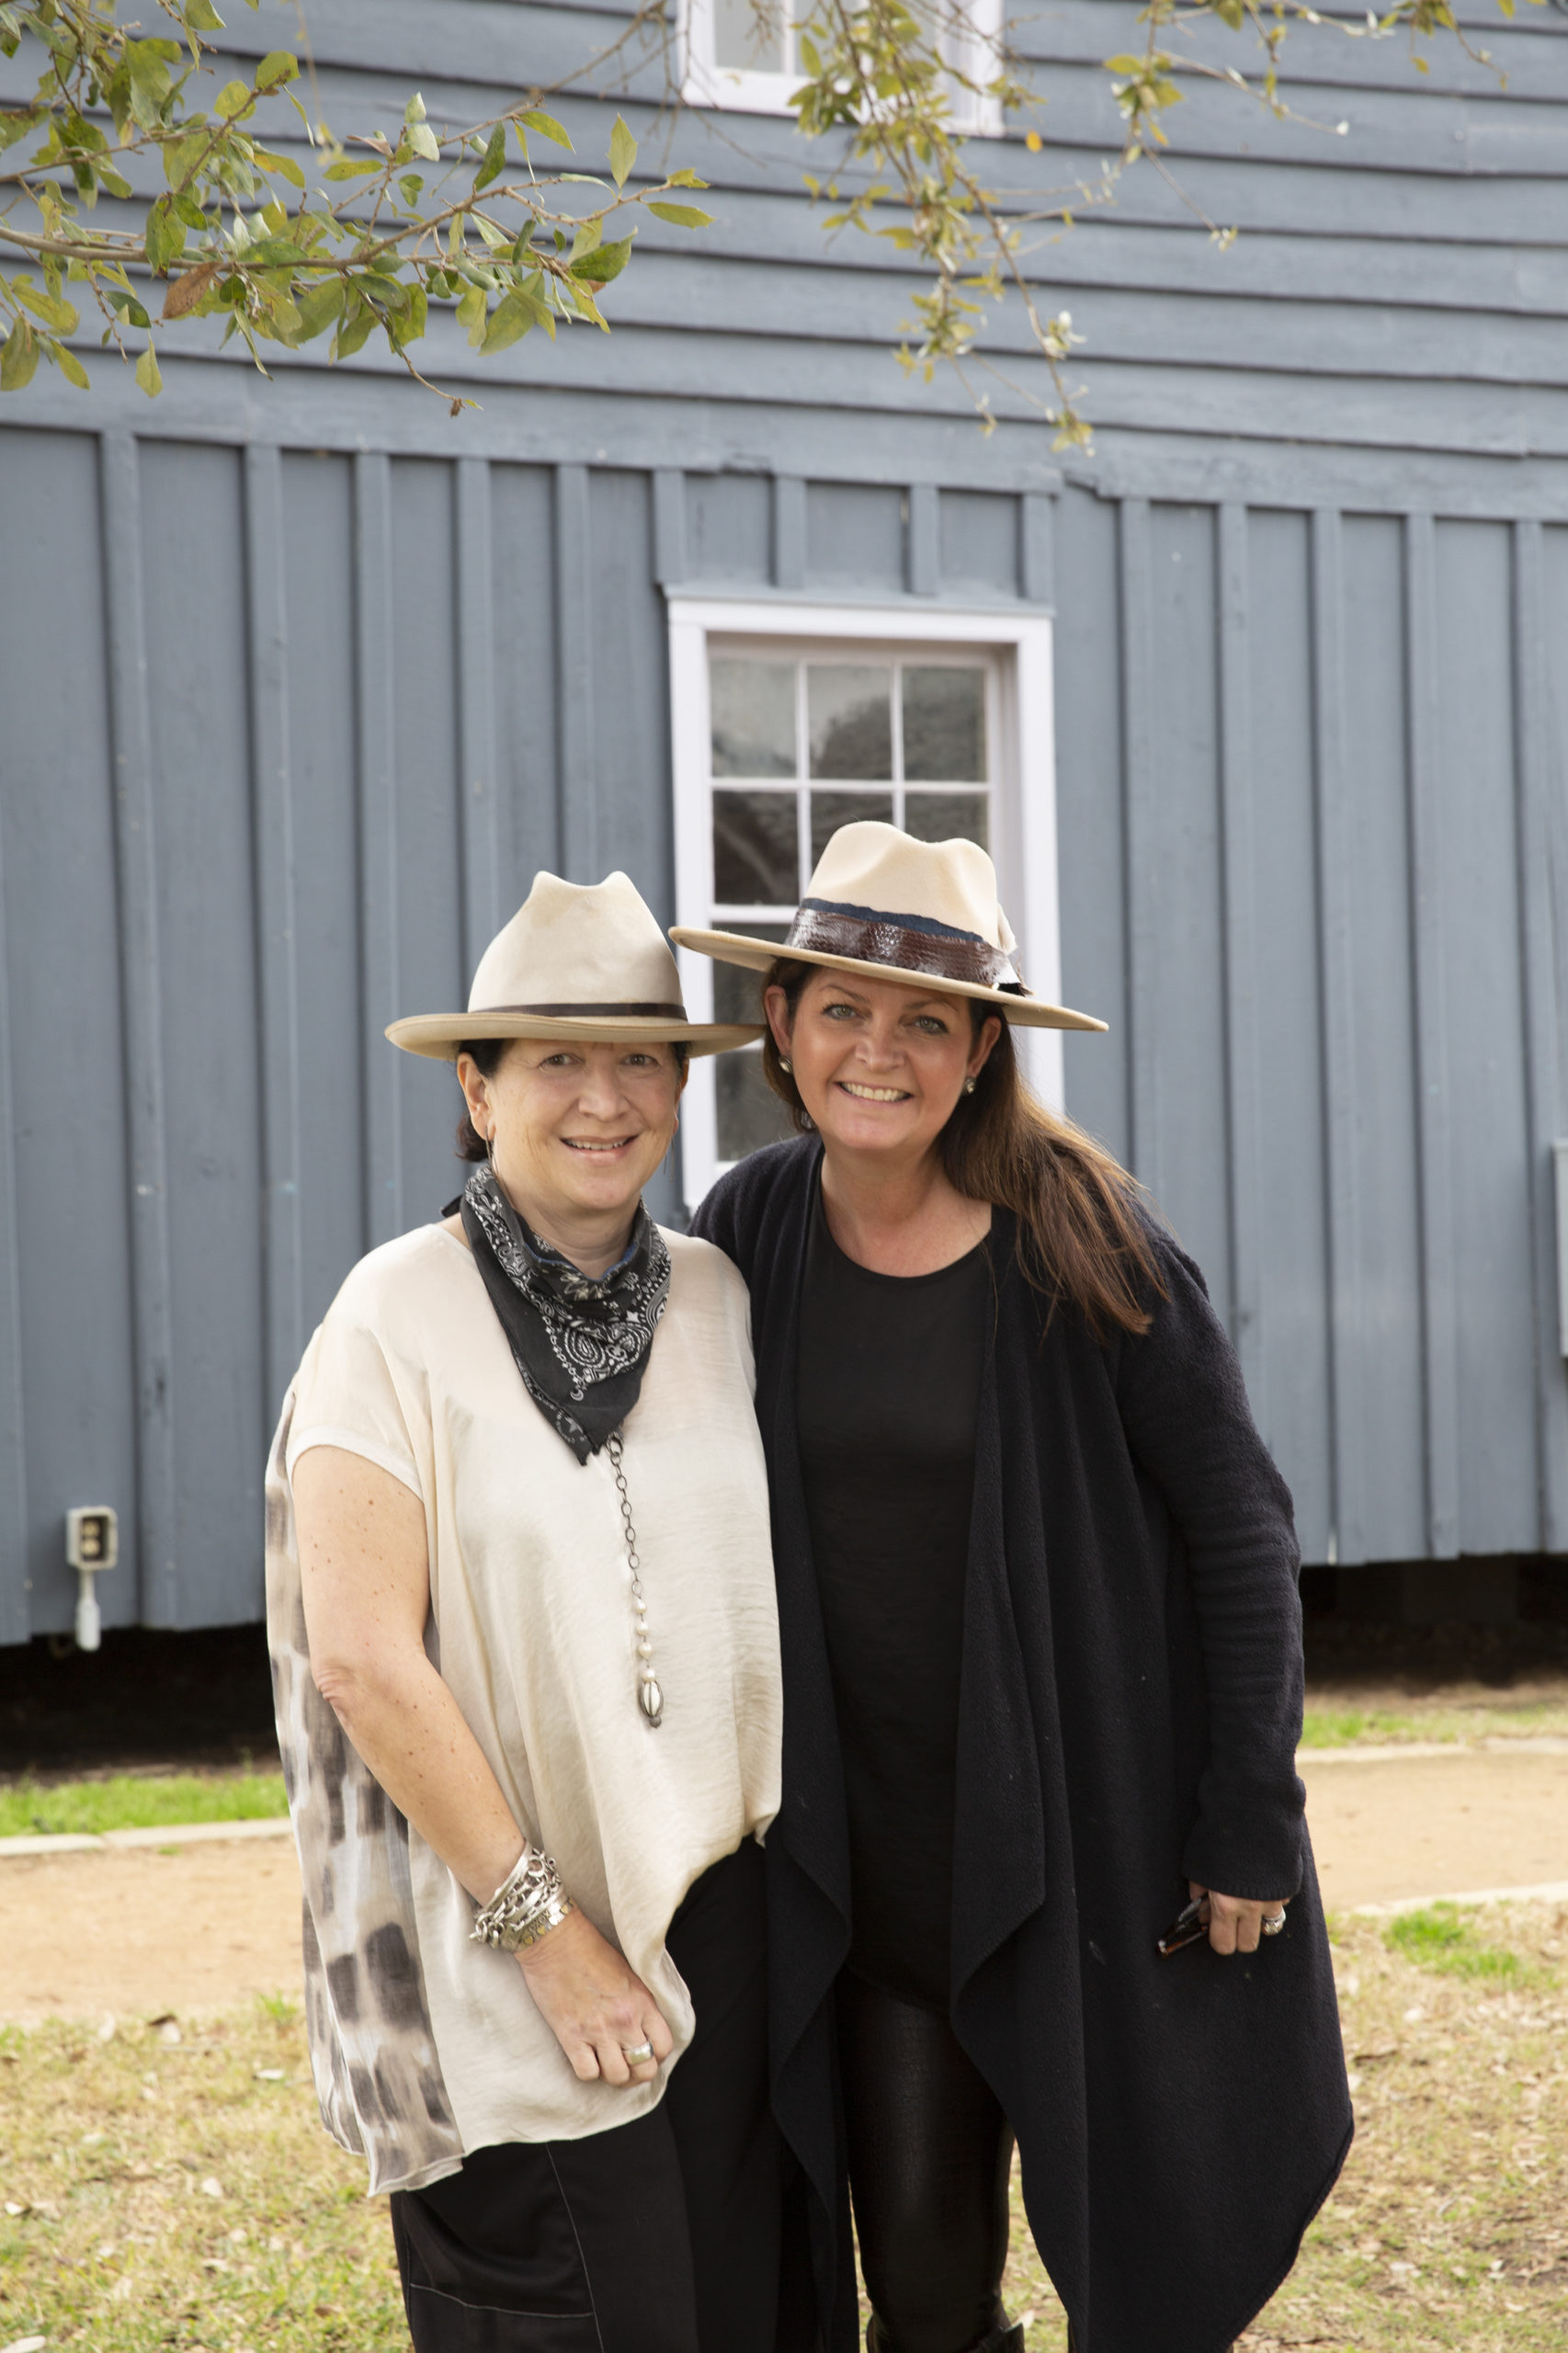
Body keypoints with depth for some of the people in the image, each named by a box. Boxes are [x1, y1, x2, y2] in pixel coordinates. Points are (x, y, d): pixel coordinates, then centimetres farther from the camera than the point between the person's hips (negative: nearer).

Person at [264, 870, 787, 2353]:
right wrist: (544, 1928, -13)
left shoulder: (717, 1299, 5)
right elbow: (362, 1659, -14)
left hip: (724, 1920, 5)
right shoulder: (400, 1317, -10)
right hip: (503, 1964, -5)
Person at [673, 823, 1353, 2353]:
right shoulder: (748, 1236, -2)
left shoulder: (1079, 1245, -12)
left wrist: (1251, 1829, -9)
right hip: (871, 1837, 3)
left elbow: (1243, 1536, -7)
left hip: (1093, 1827, -3)